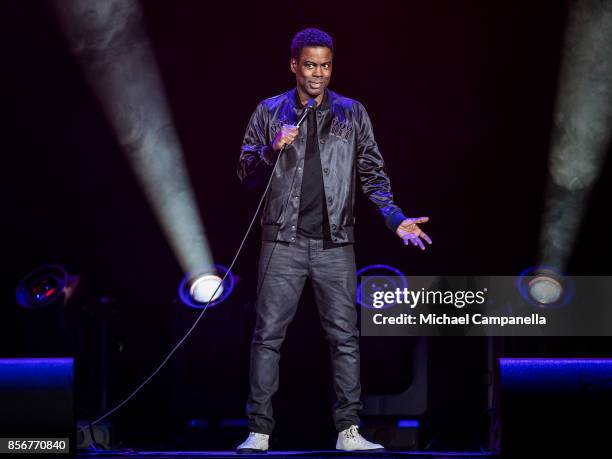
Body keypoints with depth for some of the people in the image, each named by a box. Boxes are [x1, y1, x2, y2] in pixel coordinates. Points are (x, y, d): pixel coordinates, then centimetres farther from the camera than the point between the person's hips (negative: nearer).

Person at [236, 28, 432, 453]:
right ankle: (259, 432, 2)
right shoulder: (269, 113, 7)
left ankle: (349, 432, 4)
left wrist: (396, 218, -3)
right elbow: (247, 174, 7)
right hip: (284, 243, -1)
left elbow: (373, 172, 9)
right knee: (268, 336, -3)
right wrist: (272, 150, -12)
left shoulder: (352, 114, 8)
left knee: (346, 337, -1)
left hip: (335, 245, 1)